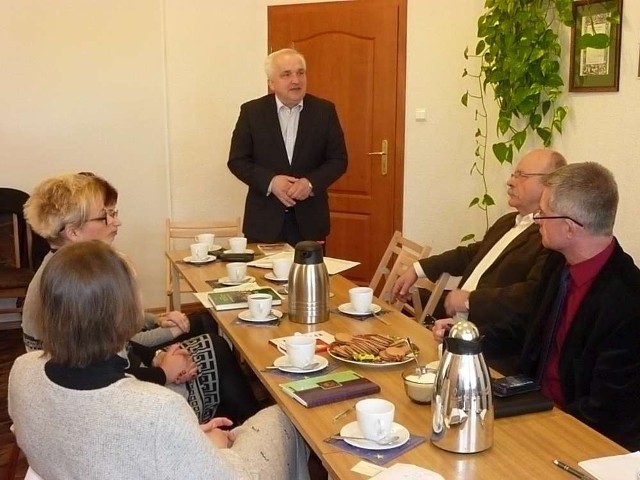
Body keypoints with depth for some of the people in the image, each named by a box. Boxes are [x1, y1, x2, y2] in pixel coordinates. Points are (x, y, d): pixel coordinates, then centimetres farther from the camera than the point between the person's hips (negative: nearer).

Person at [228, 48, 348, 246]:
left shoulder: (324, 111, 3)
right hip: (264, 220, 0)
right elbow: (237, 160, 0)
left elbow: (338, 160, 4)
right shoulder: (252, 111, 1)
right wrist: (270, 181, -15)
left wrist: (311, 183, -14)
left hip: (310, 219, 1)